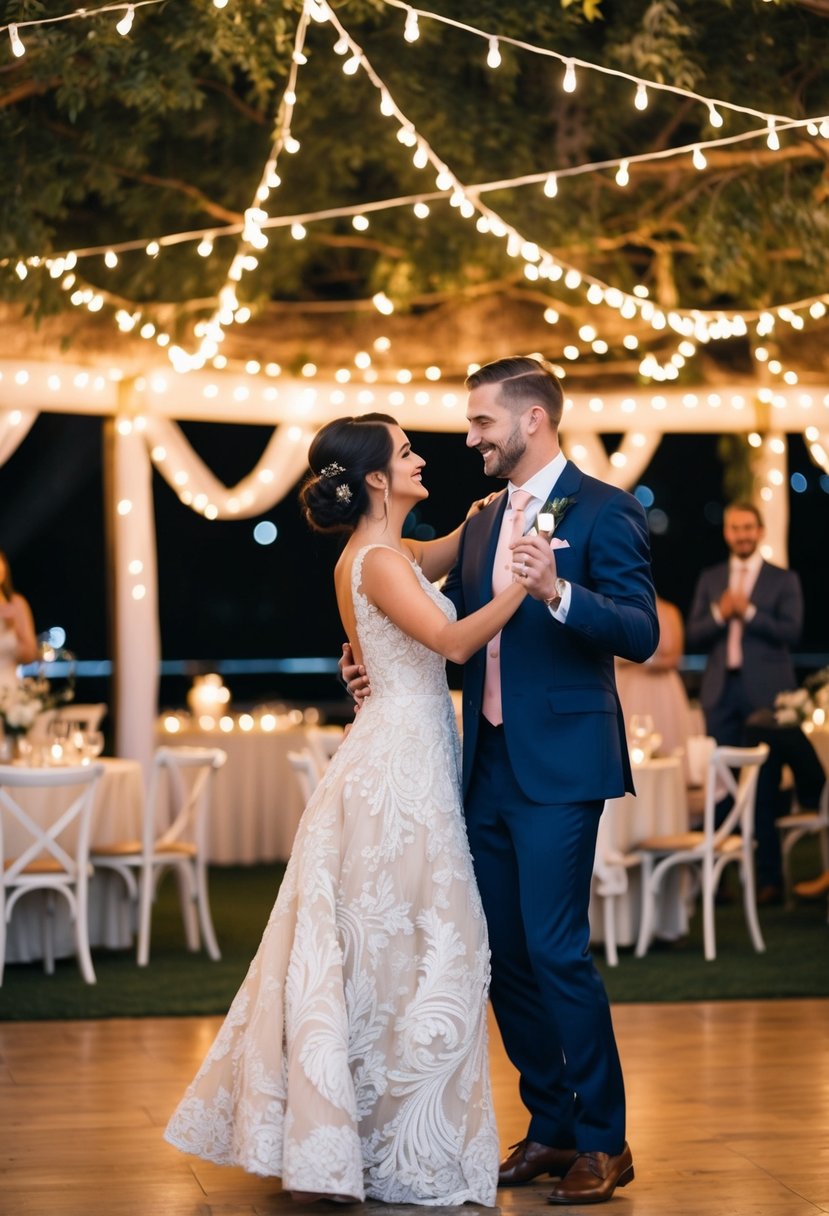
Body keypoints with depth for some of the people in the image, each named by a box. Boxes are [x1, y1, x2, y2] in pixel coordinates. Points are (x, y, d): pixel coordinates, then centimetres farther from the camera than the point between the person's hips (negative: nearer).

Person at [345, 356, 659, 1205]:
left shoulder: (601, 512, -7)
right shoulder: (483, 521, 15)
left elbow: (641, 634, -17)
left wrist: (557, 592, -31)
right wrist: (379, 664, 3)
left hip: (559, 767, -8)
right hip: (489, 767, 8)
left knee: (555, 951, -8)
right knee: (503, 954, 10)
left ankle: (603, 1141, 5)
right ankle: (549, 1128, 23)